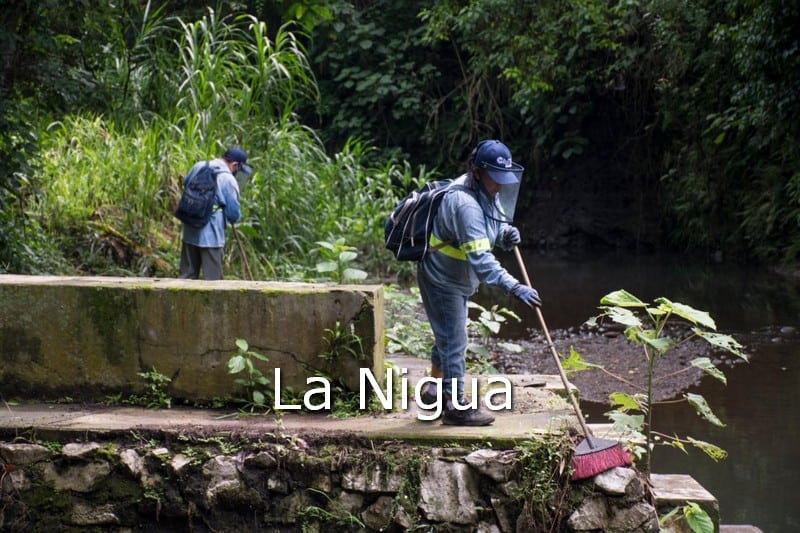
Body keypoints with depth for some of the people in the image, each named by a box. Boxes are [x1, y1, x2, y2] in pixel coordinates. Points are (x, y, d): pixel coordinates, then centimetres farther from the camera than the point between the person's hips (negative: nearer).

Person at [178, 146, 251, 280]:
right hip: (211, 234, -6)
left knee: (187, 275, 14)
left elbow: (185, 183, 24)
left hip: (190, 232, 6)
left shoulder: (198, 166, 4)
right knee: (212, 277, 2)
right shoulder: (228, 179, -14)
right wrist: (235, 218, 12)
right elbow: (234, 214, -11)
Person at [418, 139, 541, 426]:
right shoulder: (465, 203, -34)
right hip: (441, 280, -10)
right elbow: (480, 259, -40)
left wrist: (508, 235, -13)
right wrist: (515, 287, -45)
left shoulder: (486, 194, -3)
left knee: (447, 336, 23)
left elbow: (496, 227, 12)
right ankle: (455, 406, 11)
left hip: (458, 281, 10)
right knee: (454, 341, -2)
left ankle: (435, 391, 41)